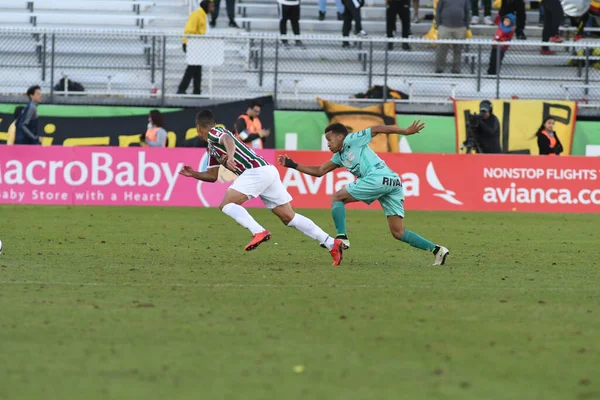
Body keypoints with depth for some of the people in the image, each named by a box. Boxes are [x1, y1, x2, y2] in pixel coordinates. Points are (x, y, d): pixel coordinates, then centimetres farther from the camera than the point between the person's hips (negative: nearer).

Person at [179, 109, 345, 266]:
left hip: (257, 169, -9)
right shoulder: (211, 148, 28)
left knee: (226, 204, -12)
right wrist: (193, 174, 30)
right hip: (268, 171, 9)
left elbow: (228, 140, -23)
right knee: (289, 217, 5)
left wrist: (230, 156, -42)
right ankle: (332, 243, 0)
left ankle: (259, 232, -30)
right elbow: (212, 176, 35)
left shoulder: (213, 133, 1)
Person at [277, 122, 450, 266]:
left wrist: (405, 131, -2)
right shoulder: (340, 156, 32)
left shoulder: (351, 140, 9)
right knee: (398, 233, 3)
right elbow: (319, 171, 36)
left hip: (378, 177, -9)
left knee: (337, 198, 4)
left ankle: (342, 238, -5)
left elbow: (378, 129, 5)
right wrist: (293, 165, 34)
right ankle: (436, 249, -9)